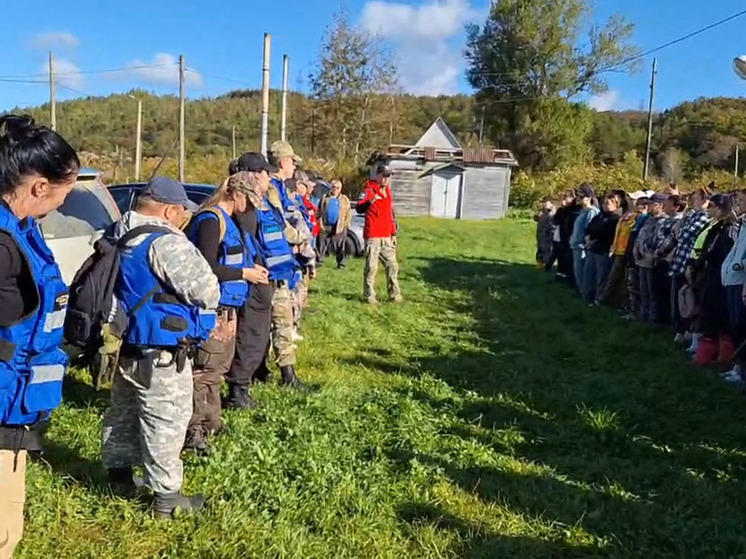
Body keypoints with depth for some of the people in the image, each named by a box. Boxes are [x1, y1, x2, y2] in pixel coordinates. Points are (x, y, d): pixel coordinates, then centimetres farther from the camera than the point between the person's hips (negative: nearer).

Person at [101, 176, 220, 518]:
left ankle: (119, 476, 38)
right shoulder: (164, 242, -23)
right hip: (160, 354, -9)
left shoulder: (120, 237, 7)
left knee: (123, 413, 22)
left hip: (125, 346, 9)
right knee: (165, 423, 1)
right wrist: (204, 305, -2)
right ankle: (166, 497, 10)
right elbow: (206, 291, -22)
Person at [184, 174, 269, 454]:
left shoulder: (227, 220, 17)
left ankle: (210, 420, 32)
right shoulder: (211, 220, -15)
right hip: (212, 308, -11)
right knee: (205, 368, -8)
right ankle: (192, 430, -2)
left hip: (226, 307, 11)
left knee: (218, 367, 19)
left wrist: (250, 269, 7)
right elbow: (206, 268, -22)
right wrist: (243, 273, -16)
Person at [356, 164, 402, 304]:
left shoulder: (387, 190, 16)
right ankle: (369, 296, 1)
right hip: (372, 236, -8)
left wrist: (393, 233, 19)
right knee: (371, 267, -5)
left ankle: (395, 294, 19)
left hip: (387, 236, 8)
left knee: (392, 265, 11)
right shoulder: (369, 189, -7)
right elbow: (358, 208, -20)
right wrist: (370, 202, -40)